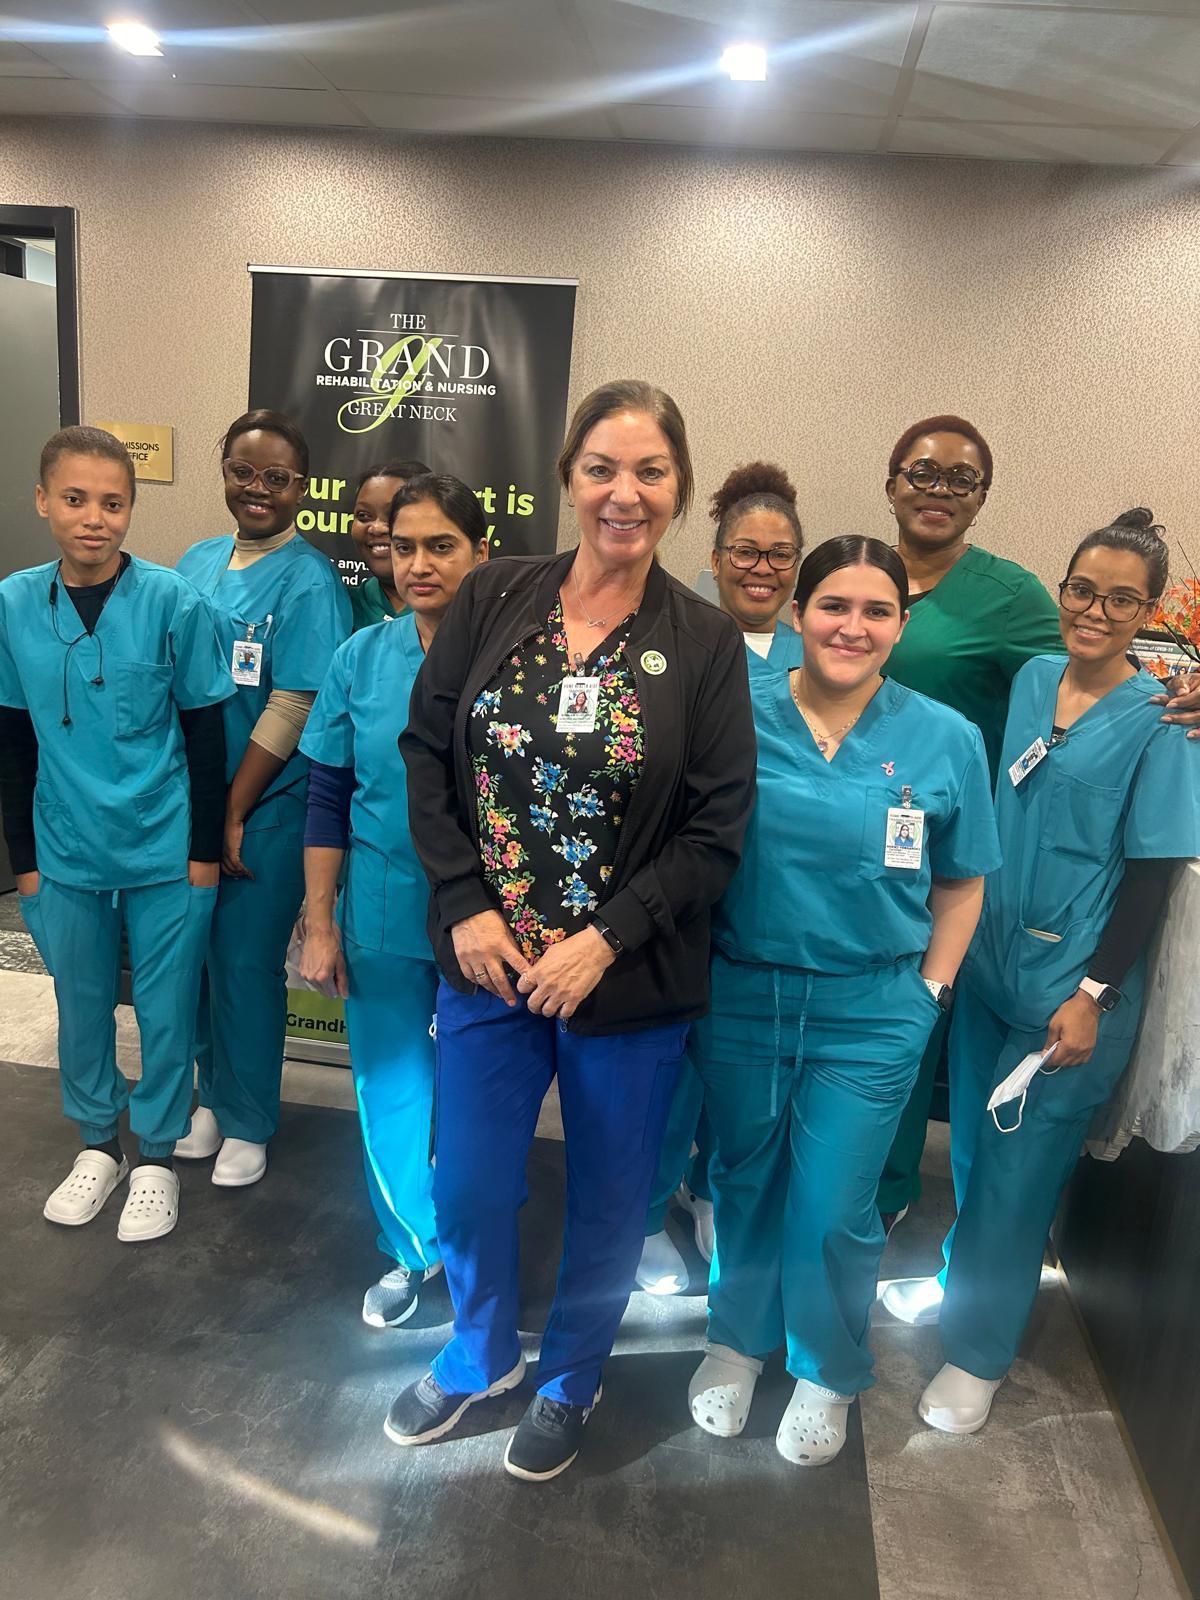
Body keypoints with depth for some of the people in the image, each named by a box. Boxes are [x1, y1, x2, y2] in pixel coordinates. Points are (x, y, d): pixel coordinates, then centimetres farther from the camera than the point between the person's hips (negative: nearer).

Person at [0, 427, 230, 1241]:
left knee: (165, 1009, 10)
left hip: (166, 853, -2)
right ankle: (99, 1145, 40)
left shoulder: (174, 602, -11)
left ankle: (157, 1157, 31)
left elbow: (206, 734, -5)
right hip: (66, 855, 3)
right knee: (81, 1005, 17)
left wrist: (207, 849, -5)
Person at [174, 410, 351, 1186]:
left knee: (247, 965, 6)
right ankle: (212, 1095, 38)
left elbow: (291, 713, -15)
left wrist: (233, 815, -11)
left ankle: (248, 1122, 27)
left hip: (264, 808, -5)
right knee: (198, 955, 16)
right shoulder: (198, 562, 6)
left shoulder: (310, 582, -13)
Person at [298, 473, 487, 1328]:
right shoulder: (362, 658, -3)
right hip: (382, 915, 3)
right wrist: (319, 925, 1)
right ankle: (412, 1249, 41)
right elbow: (328, 799, 1)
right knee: (389, 1086, 15)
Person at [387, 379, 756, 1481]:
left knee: (608, 1198, 16)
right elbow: (428, 753, 0)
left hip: (632, 979, -1)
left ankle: (570, 1381, 46)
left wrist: (604, 940, -16)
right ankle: (482, 1354, 47)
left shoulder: (706, 645, -7)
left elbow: (716, 830, -8)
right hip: (489, 960, 2)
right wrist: (465, 907, -9)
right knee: (469, 1187, 15)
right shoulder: (493, 601, -2)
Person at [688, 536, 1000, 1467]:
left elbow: (961, 885, 4)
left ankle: (826, 1373, 40)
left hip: (870, 1015, 0)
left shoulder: (946, 741, -5)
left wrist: (928, 992, 0)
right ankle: (739, 1339, 47)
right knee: (743, 1184, 19)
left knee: (833, 1209, 10)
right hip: (740, 996, 1)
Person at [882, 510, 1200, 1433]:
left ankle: (980, 1349, 24)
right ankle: (965, 1277, 43)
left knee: (1020, 1164, 5)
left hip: (1071, 985, -5)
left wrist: (1093, 995, -15)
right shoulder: (1031, 679, 3)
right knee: (975, 1140, 19)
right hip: (991, 959, 5)